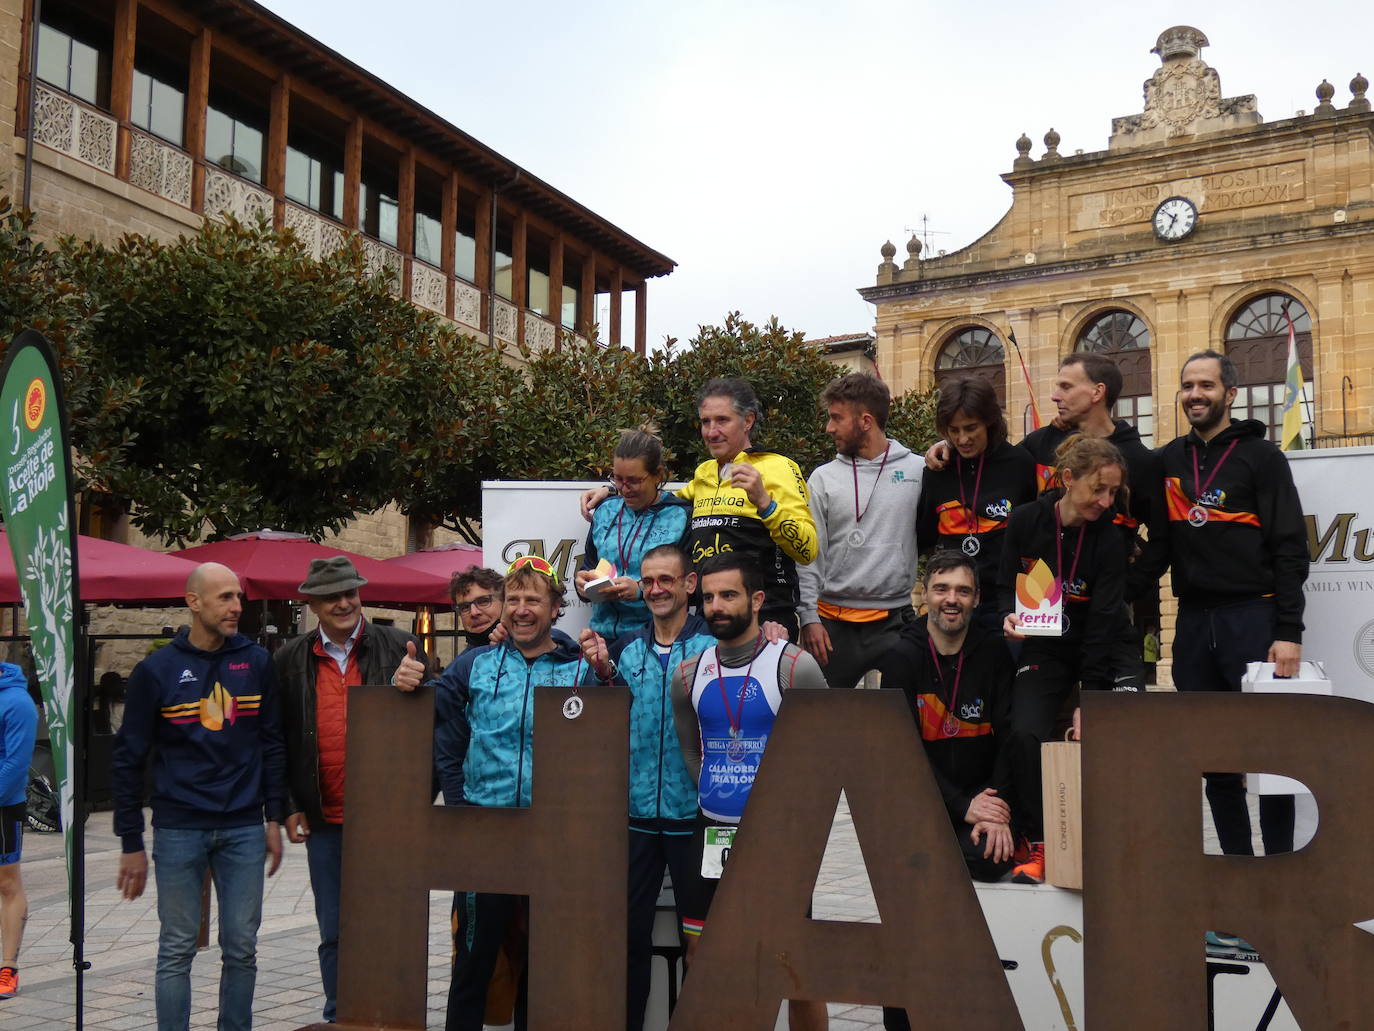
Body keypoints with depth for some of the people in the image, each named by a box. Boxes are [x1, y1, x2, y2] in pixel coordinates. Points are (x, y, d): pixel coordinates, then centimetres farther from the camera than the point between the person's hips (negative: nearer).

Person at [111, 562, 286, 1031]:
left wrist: (274, 817, 4)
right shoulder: (156, 670, -3)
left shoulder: (257, 661, 4)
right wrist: (131, 843, -2)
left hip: (244, 830, 2)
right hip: (179, 830, -2)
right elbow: (127, 760, 0)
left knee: (241, 949, 7)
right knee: (177, 950, 5)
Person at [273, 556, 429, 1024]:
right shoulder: (289, 660, 5)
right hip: (324, 819, 2)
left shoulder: (397, 647, -1)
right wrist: (287, 807, 5)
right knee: (334, 933, 11)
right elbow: (277, 740, 10)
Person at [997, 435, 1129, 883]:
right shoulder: (1025, 522, -10)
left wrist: (1090, 701, -23)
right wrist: (1010, 616, -21)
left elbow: (1102, 624, -18)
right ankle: (1039, 846, -6)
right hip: (1042, 651, 0)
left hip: (1097, 657, 0)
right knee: (1025, 734, -18)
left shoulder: (1108, 542, -14)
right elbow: (1006, 584, 3)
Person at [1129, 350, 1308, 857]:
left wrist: (1288, 631, -14)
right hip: (1193, 621, 5)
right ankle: (1237, 861, 19)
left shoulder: (1260, 456, -1)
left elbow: (1290, 549, -6)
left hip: (1252, 616, -4)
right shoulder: (1169, 460, 12)